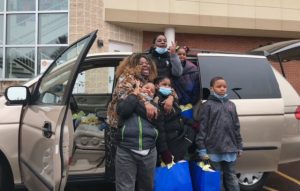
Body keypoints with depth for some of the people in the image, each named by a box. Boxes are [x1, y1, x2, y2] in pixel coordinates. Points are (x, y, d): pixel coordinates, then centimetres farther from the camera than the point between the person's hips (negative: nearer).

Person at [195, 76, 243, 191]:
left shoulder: (231, 105, 12)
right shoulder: (208, 105, -2)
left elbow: (236, 127, 15)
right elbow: (202, 127, -6)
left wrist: (239, 146, 13)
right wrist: (202, 149, -11)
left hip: (230, 148, 4)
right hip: (214, 149, -4)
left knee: (231, 176, 13)